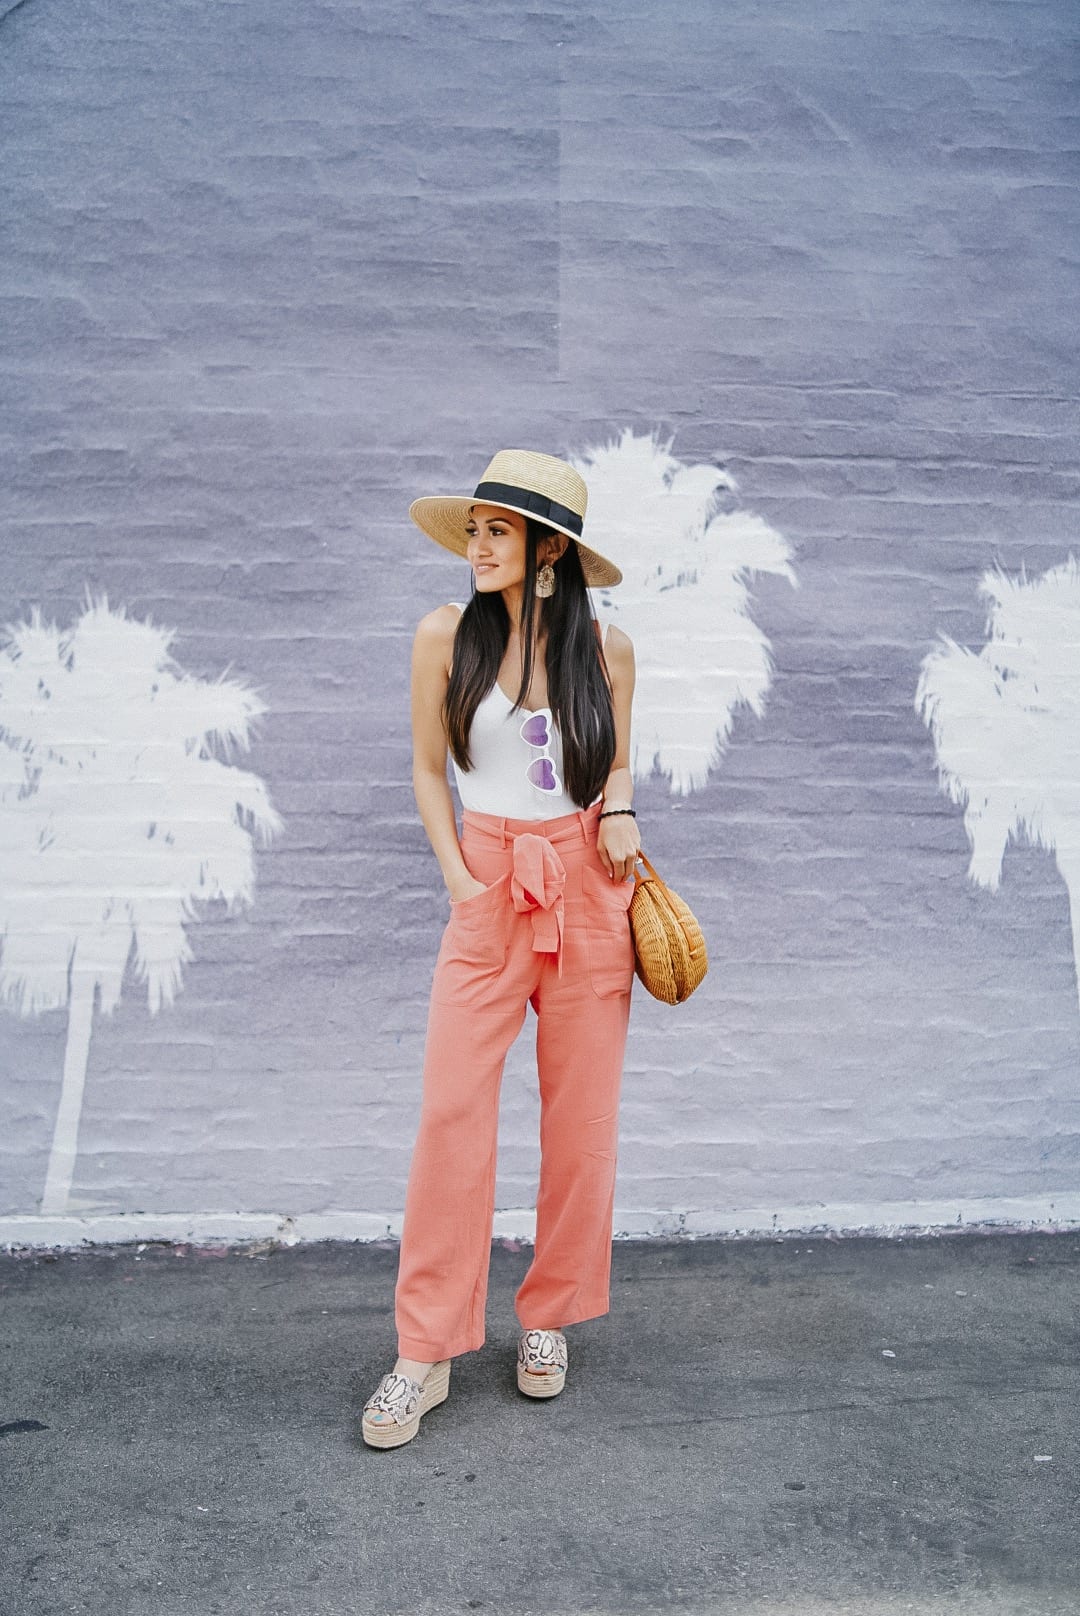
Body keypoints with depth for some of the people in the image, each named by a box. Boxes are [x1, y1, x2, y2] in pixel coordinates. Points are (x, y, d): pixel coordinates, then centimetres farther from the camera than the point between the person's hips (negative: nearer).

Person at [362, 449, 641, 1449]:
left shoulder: (605, 647, 2)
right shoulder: (447, 636, 0)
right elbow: (429, 768, 7)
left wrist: (619, 814, -6)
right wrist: (455, 874, -3)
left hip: (587, 889, 1)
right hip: (488, 890, -1)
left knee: (581, 1114, 6)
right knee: (451, 1111, -5)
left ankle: (551, 1314, 26)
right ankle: (426, 1351, 9)